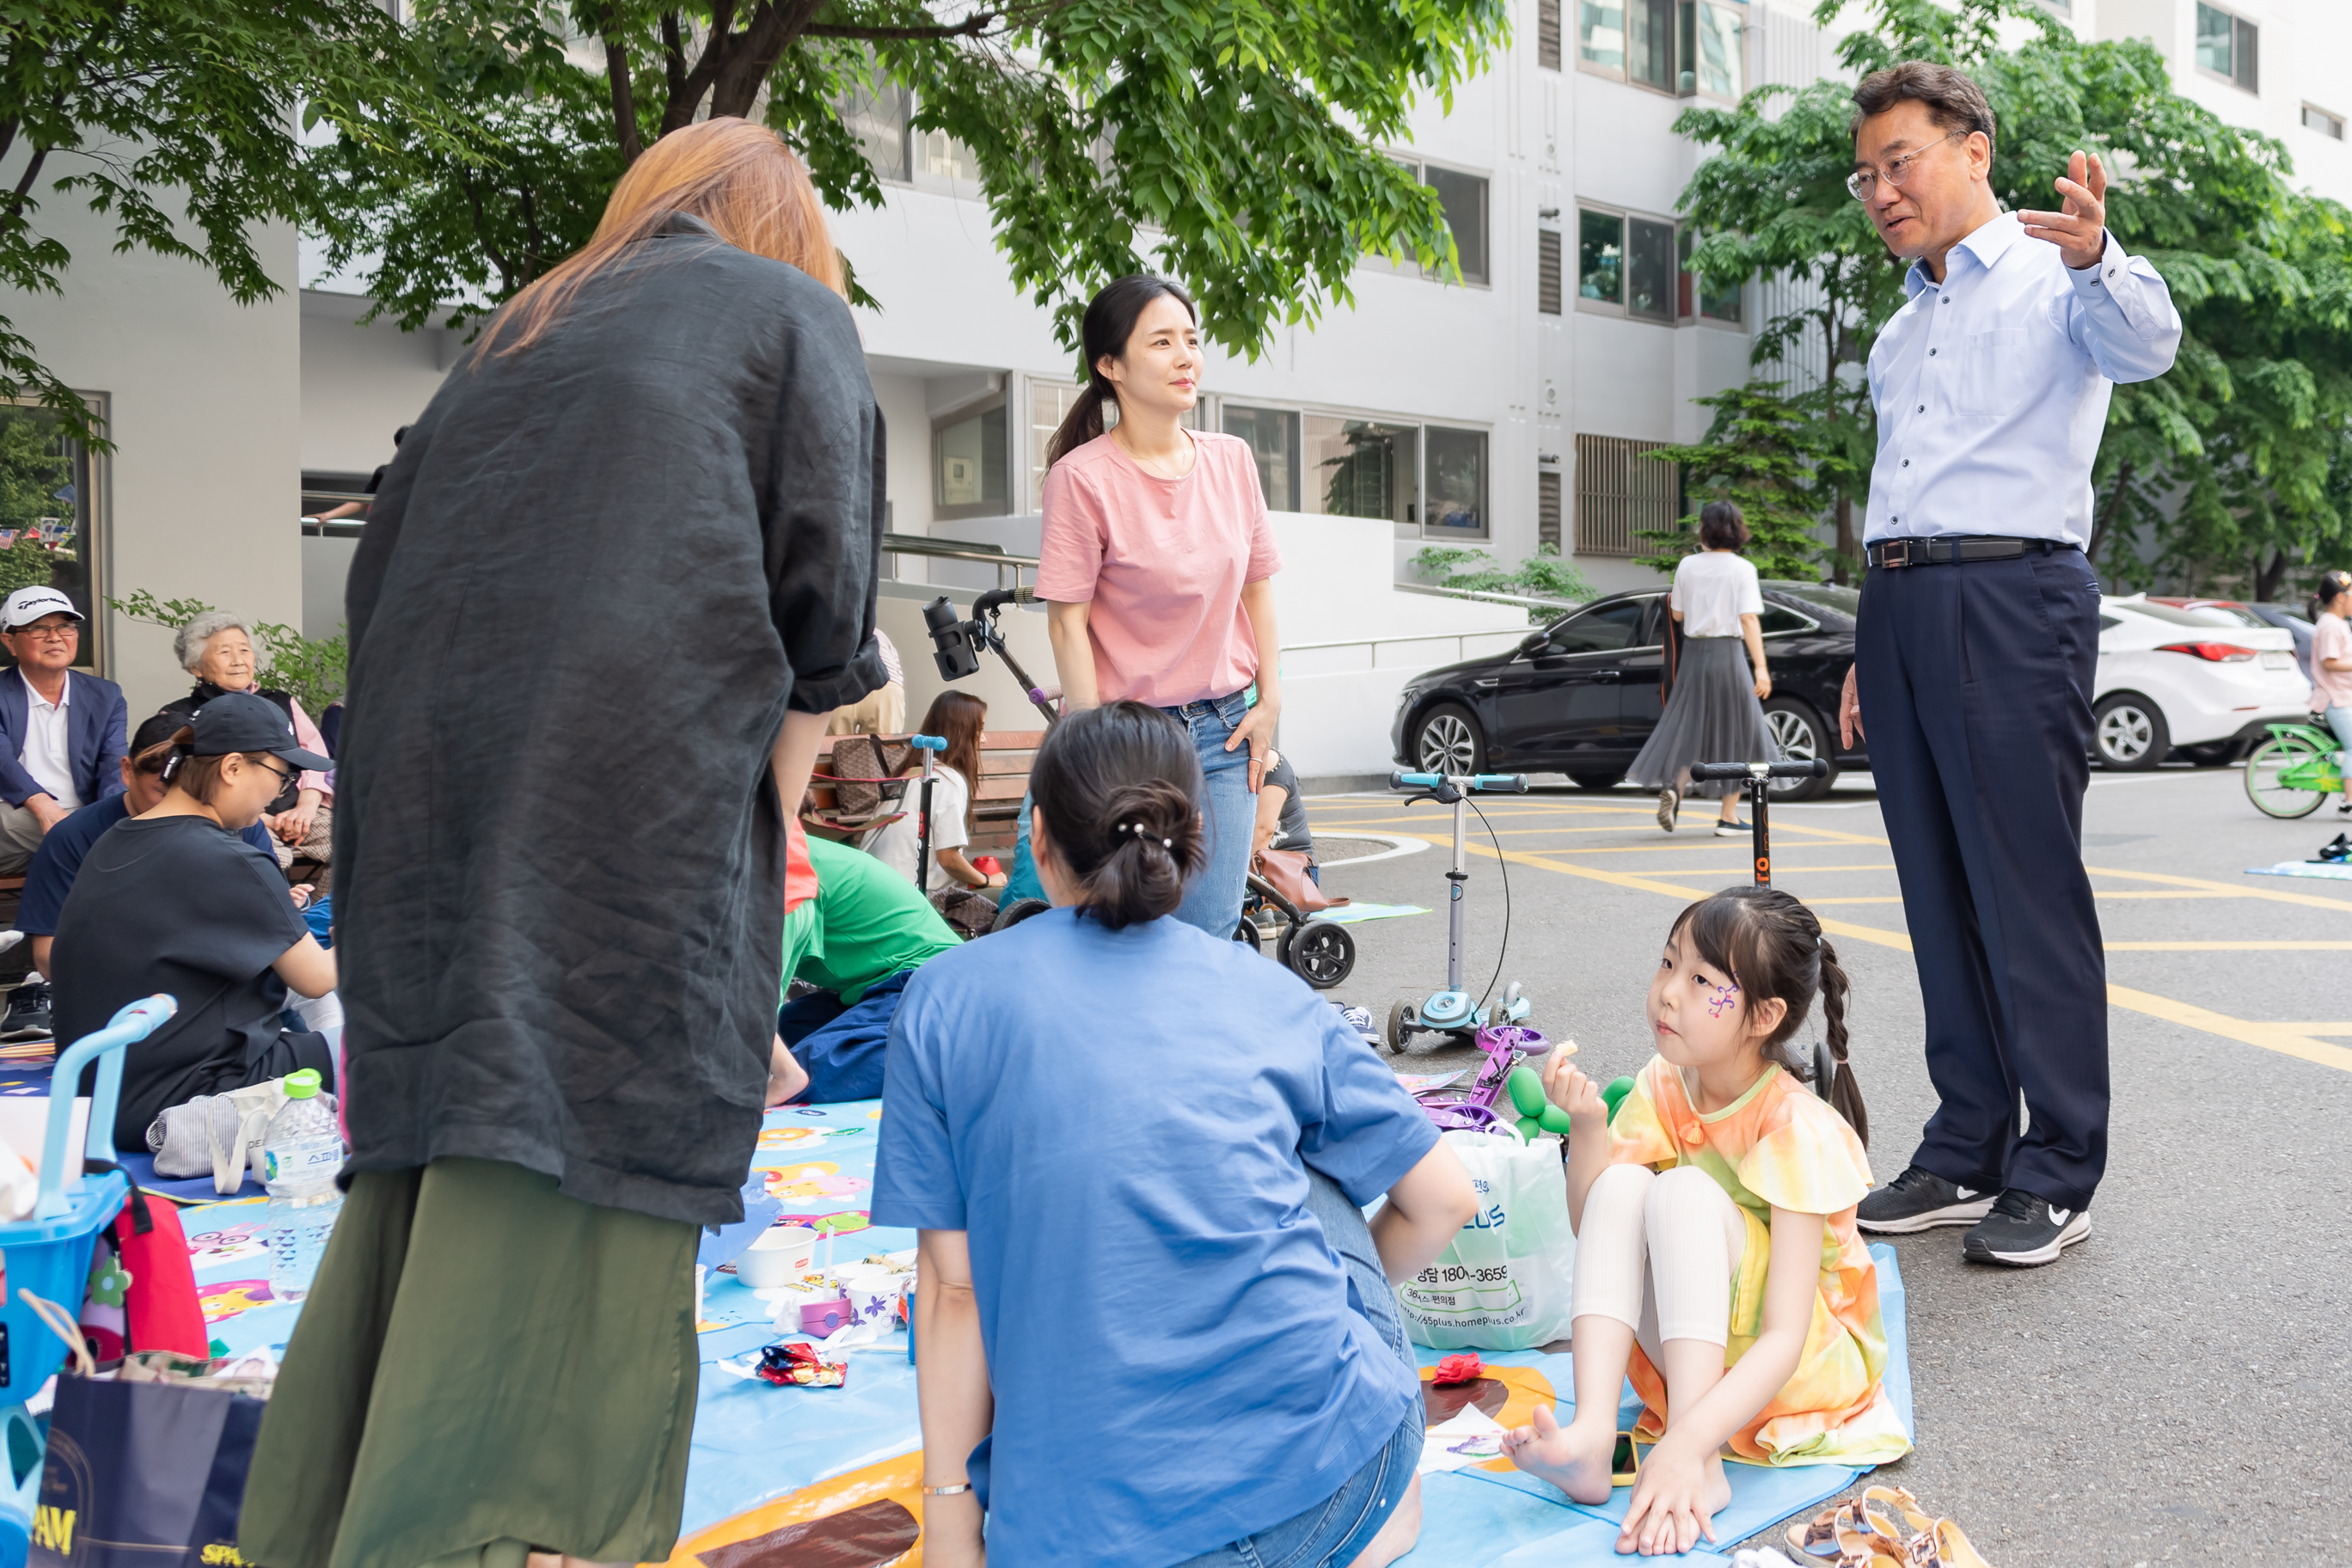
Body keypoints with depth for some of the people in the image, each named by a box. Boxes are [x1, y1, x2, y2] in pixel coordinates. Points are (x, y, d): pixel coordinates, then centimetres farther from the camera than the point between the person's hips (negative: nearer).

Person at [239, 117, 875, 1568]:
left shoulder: (513, 340, 26)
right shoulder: (793, 311, 12)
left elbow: (376, 587, 19)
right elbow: (820, 639, 1)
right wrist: (758, 890, 9)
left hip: (422, 811, 6)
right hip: (633, 803, -6)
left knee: (428, 1179, 12)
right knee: (576, 1195, -5)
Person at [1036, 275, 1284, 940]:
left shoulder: (1232, 460, 5)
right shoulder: (1084, 476, -11)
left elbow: (1256, 585, 12)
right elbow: (1067, 621, -12)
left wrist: (1269, 701, 7)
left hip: (1225, 732, 5)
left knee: (1210, 933, 6)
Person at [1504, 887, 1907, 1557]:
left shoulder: (1799, 1130, -24)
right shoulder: (1663, 1088, -5)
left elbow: (1783, 1341, -31)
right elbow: (1596, 1233, -5)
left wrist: (1686, 1444, -45)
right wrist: (1587, 1126, -22)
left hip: (1808, 1367, -5)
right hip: (1687, 1349, 5)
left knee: (1686, 1189, -29)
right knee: (1621, 1181, -21)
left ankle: (1700, 1466, -36)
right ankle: (1592, 1433, -34)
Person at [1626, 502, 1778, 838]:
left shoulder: (1688, 565, 3)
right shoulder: (1742, 568, -5)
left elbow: (1677, 614, 9)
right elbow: (1749, 620, -13)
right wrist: (1761, 668, -16)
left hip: (1693, 652, 3)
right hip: (1727, 652, -3)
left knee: (1691, 727, 13)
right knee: (1733, 731, 6)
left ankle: (1674, 786, -13)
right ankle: (1729, 816, 8)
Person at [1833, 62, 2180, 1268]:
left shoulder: (2053, 279, 1)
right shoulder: (1901, 330, 24)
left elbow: (2144, 342, -21)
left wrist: (2095, 256, -43)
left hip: (2011, 602, -7)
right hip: (1898, 606, 7)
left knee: (2030, 896, -6)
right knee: (1938, 895, 8)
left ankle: (2055, 1177, 3)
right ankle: (1965, 1156, 17)